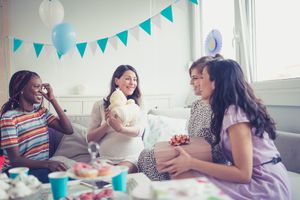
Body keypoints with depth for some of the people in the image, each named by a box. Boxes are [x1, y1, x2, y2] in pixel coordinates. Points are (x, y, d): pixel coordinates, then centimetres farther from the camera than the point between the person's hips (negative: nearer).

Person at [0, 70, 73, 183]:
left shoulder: (42, 112, 8)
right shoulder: (9, 118, -11)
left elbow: (68, 130, -3)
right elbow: (15, 160, -16)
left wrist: (53, 100, -4)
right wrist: (48, 163, -33)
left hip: (42, 167, 6)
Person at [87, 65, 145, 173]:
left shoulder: (137, 105, 10)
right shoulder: (100, 105, 9)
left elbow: (139, 131, -8)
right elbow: (90, 138, 6)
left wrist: (120, 128, -30)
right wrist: (107, 124, -13)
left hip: (132, 157, 0)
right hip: (107, 159, 1)